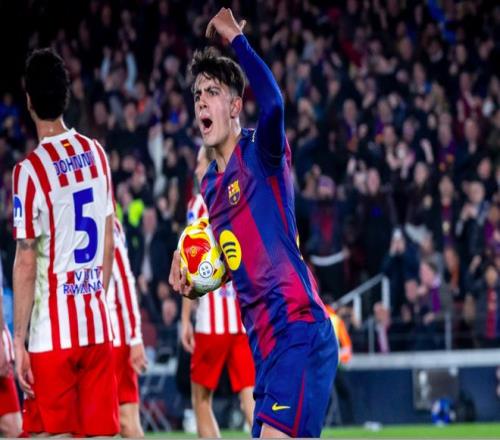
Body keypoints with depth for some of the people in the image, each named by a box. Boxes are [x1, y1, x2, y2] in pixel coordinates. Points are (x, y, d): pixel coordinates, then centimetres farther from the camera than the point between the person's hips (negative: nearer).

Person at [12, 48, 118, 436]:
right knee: (100, 433, 7)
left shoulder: (30, 171, -12)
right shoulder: (97, 154, 6)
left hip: (53, 332, -5)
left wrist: (19, 340, -6)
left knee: (53, 433, -1)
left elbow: (26, 263, -11)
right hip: (98, 325, 5)